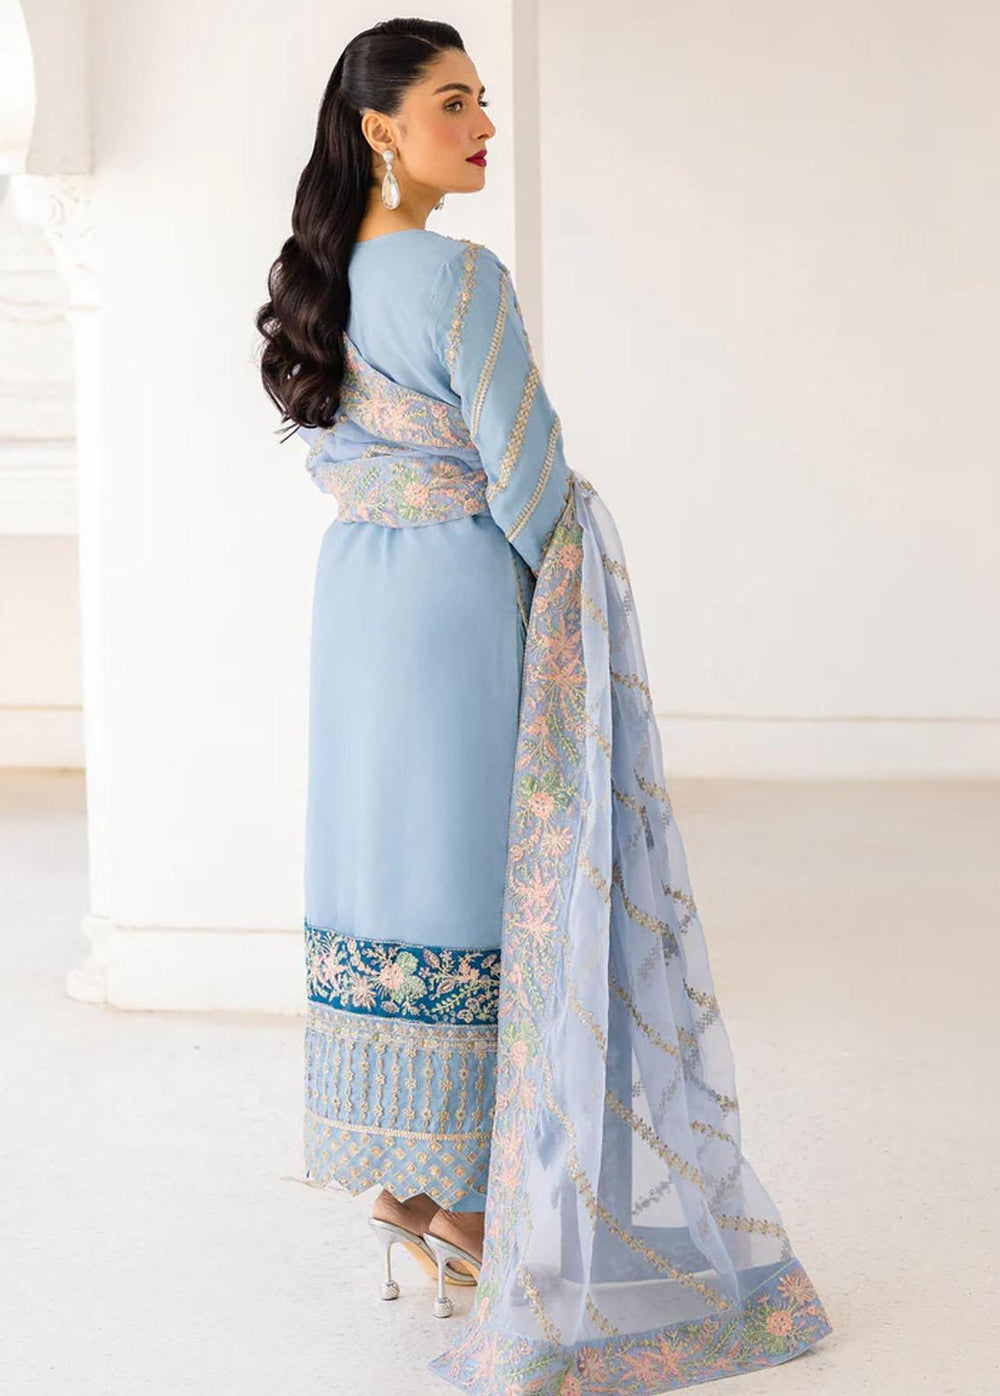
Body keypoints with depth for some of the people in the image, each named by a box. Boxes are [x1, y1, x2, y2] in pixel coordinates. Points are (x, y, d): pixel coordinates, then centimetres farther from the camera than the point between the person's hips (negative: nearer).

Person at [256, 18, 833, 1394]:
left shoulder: (320, 282, 8)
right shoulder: (462, 276, -17)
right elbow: (528, 478, -16)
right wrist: (578, 596, 0)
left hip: (352, 594, 8)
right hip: (459, 596, -8)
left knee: (378, 855, 12)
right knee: (467, 877, 0)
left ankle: (390, 1168, 21)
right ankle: (449, 1192, 8)